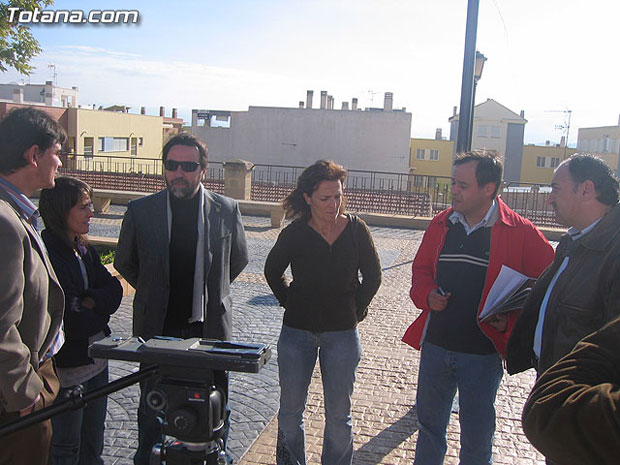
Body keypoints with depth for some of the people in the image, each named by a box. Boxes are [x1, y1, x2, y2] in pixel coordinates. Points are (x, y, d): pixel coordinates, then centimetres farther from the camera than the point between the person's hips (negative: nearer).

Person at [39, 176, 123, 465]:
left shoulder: (84, 249, 7)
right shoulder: (46, 254, -20)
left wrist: (88, 303, -16)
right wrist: (99, 315, -6)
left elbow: (114, 290, 1)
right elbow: (67, 318, -23)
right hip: (65, 365, -7)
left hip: (96, 359, 8)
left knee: (94, 440, 21)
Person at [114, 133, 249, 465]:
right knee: (152, 407, 14)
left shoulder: (226, 210, -3)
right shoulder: (140, 210, -3)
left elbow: (238, 260, 14)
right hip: (157, 328, 0)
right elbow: (124, 263, 12)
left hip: (209, 327, 0)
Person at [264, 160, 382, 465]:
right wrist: (290, 303, 5)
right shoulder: (294, 234, -7)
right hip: (297, 332, 0)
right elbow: (272, 272, 10)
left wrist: (356, 310, 3)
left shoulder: (356, 230, -6)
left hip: (342, 334, 0)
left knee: (339, 415, 10)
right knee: (290, 411, 12)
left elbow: (373, 276, 5)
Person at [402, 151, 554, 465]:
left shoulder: (520, 232, -10)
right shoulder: (441, 224, 3)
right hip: (435, 345, 4)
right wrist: (427, 295, -8)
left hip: (483, 353, -3)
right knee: (429, 426, 20)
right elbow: (421, 268, 12)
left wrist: (511, 317, -15)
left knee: (477, 438, 13)